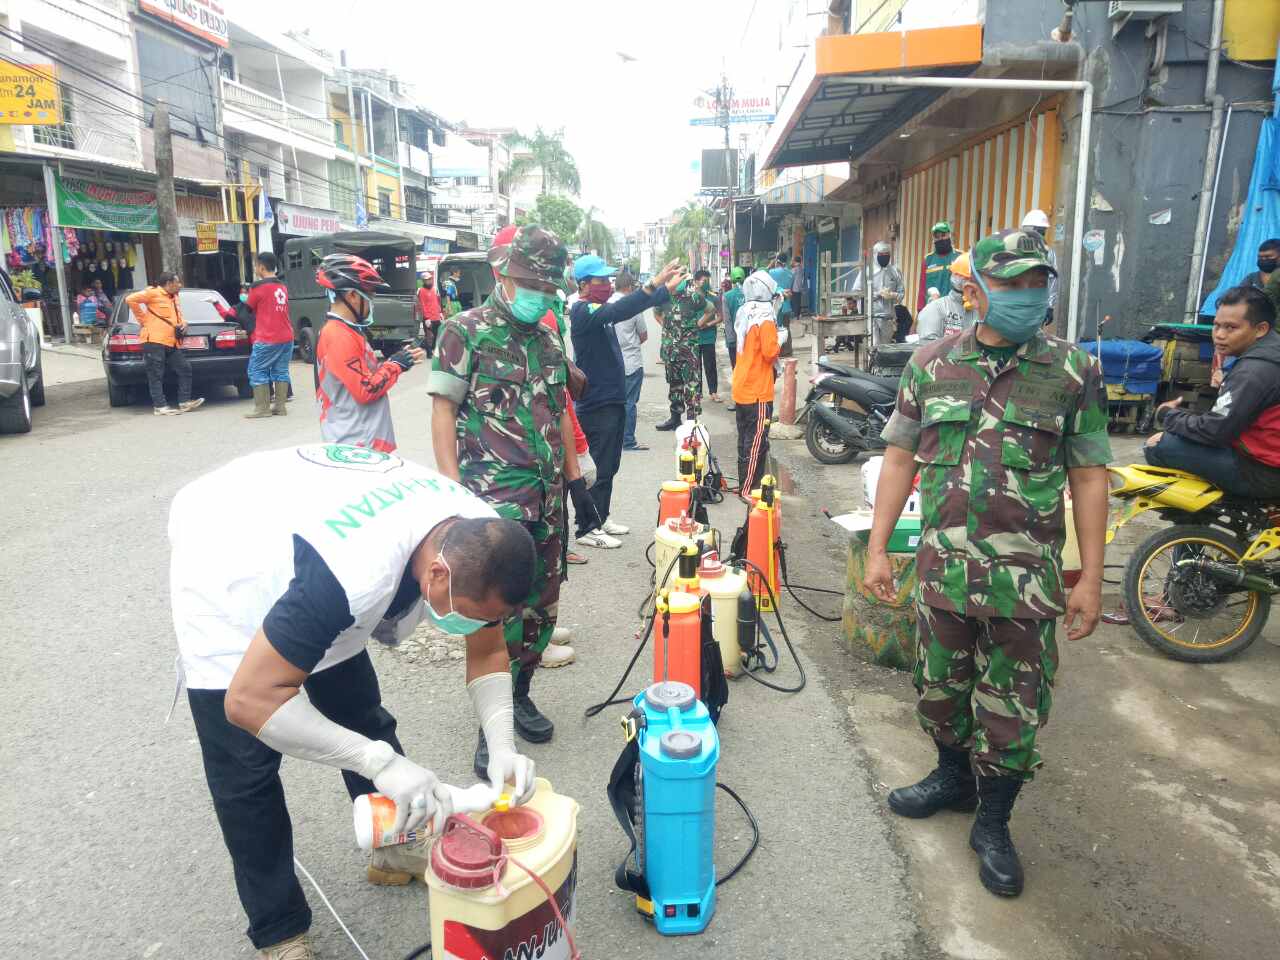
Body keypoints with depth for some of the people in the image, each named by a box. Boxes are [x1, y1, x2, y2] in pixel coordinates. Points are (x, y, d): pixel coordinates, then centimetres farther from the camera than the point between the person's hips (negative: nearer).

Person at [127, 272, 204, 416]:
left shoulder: (175, 298, 21)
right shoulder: (154, 293, -3)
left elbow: (178, 318, 32)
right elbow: (131, 299, -11)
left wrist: (183, 323, 8)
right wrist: (143, 319, -8)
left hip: (171, 343, 8)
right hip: (154, 341, -8)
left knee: (185, 369, 5)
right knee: (156, 375, -5)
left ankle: (184, 401, 9)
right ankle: (160, 406, -5)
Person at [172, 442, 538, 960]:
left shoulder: (478, 542, -22)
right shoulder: (354, 572, -44)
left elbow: (487, 651, -8)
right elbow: (250, 700, -37)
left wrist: (501, 744, -23)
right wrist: (381, 760, -39)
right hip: (224, 565, -6)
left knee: (361, 717, 10)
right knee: (246, 768, -4)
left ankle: (395, 847, 31)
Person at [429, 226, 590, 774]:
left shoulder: (547, 338, 14)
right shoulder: (466, 332, -3)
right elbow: (443, 411, -6)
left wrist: (575, 478, 17)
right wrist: (453, 488, -14)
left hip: (547, 495, 7)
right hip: (495, 494, -6)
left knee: (542, 604, 12)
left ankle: (520, 695, 29)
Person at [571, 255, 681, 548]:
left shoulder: (599, 309, 13)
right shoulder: (583, 311, -17)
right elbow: (619, 310, -33)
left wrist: (667, 288, 4)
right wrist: (654, 283, -38)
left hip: (612, 400, 10)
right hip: (596, 404, -10)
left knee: (609, 466, 17)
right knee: (599, 468, -3)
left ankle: (600, 519, 28)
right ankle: (587, 529, 6)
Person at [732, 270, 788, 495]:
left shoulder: (744, 314, 10)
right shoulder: (765, 318, -14)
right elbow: (769, 352, -19)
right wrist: (780, 339, -1)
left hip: (741, 390, 8)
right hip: (758, 393, -8)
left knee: (746, 440, 15)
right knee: (757, 443, -4)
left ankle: (744, 485, 22)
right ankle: (748, 490, -3)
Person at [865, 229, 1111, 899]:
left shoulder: (1073, 372, -3)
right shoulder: (931, 363, 2)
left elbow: (1089, 478, -1)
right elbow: (900, 458, 4)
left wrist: (1090, 578, -4)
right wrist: (877, 549, 1)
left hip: (1025, 577, -2)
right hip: (941, 565, 2)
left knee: (1012, 709, 8)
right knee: (939, 687, 18)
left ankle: (993, 825, 29)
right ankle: (953, 778, 43)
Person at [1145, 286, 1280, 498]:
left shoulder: (1256, 369, -22)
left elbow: (1214, 431, -22)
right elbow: (1225, 419, 12)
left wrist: (1167, 415, -6)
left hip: (1261, 474, -10)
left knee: (1158, 445, -16)